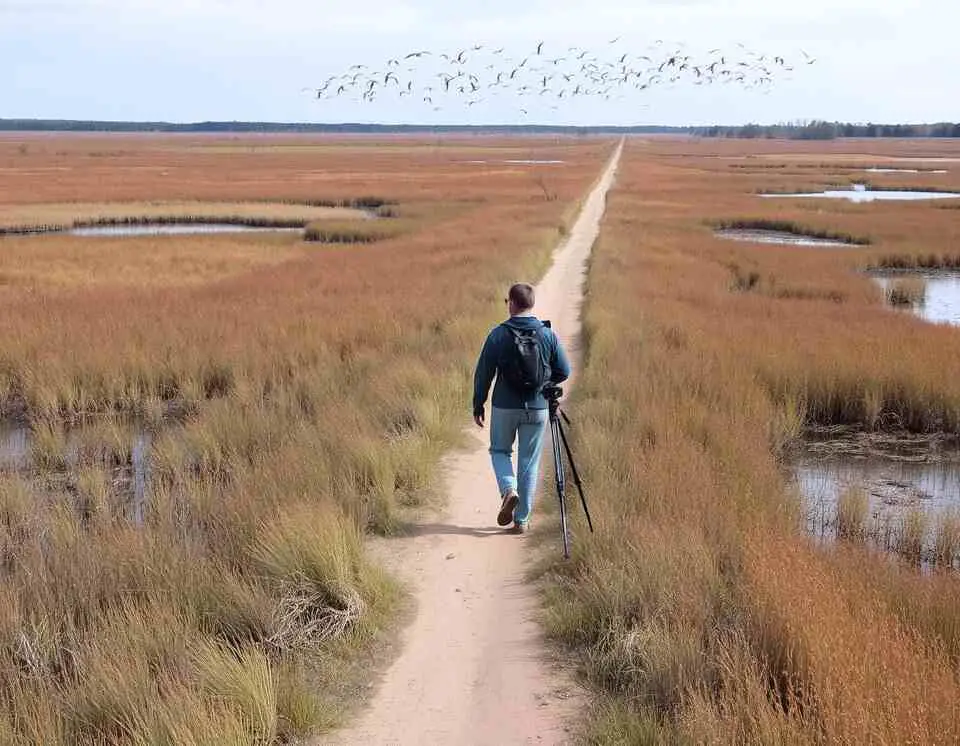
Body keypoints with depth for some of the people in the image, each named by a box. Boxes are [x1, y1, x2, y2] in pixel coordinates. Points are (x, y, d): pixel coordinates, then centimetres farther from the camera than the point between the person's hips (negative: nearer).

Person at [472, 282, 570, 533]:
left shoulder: (498, 334, -8)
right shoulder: (548, 335, -3)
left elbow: (483, 373, -5)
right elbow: (563, 371, 1)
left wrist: (478, 405, 5)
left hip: (505, 407, -1)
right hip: (537, 408, 1)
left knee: (500, 450, 21)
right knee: (529, 463, 11)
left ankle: (508, 490, -6)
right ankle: (522, 520, 12)